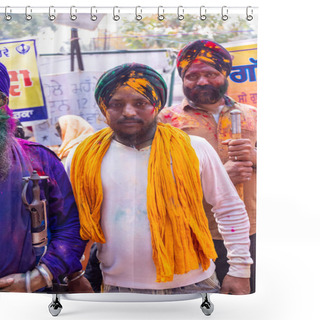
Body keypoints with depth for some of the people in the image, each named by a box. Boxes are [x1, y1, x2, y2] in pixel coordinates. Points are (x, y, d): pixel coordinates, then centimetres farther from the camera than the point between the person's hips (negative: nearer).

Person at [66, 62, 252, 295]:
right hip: (119, 286, 1)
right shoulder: (84, 157, -1)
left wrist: (239, 270, 2)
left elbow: (231, 210, 3)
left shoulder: (194, 149, -4)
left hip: (192, 283, 0)